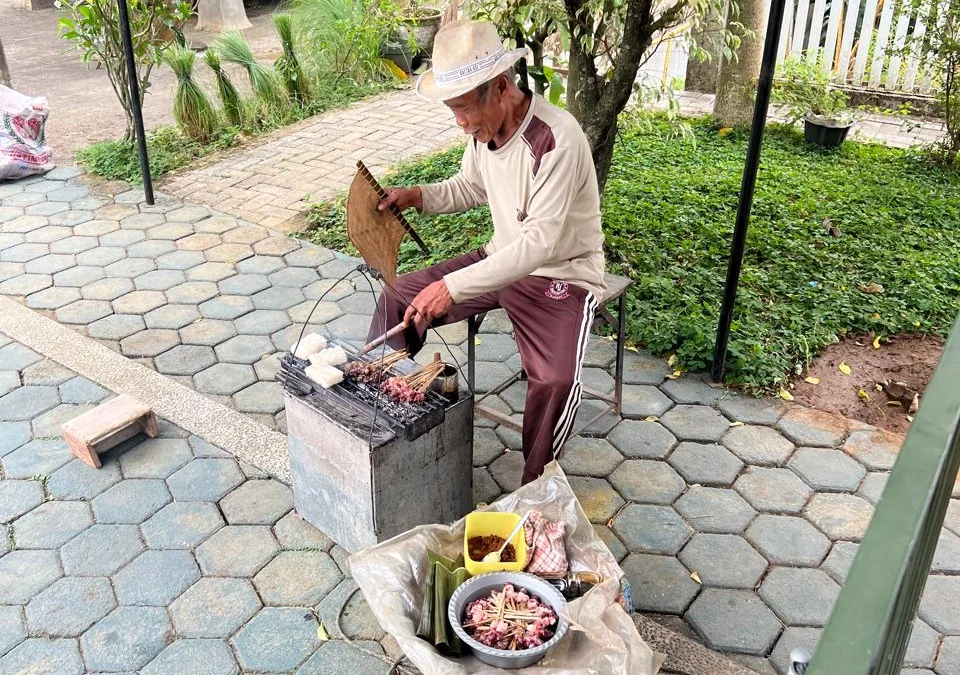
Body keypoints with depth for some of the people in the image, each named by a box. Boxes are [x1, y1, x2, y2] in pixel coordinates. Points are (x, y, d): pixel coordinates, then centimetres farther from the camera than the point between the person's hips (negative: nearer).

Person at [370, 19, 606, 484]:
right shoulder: (483, 128, -5)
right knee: (397, 300, 3)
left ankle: (535, 490, -5)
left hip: (560, 274, -7)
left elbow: (542, 241, -33)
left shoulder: (556, 139, -29)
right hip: (501, 259, 8)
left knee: (556, 380, -32)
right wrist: (417, 196, -4)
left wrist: (455, 286, -37)